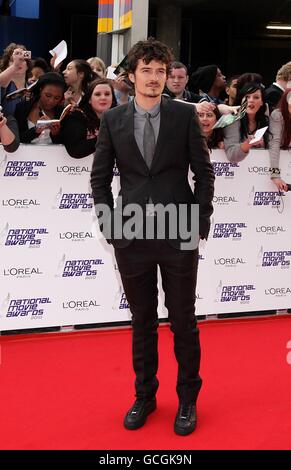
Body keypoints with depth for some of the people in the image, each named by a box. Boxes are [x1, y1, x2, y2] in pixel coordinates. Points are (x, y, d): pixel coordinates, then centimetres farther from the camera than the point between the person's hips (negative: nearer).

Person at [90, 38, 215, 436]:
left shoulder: (185, 115, 0)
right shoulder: (113, 120, 3)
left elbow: (204, 172, 2)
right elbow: (100, 177, 7)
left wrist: (201, 223, -3)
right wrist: (110, 226, 0)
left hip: (180, 235, -1)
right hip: (132, 237, 1)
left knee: (184, 321, 8)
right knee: (142, 321, 13)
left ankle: (187, 399, 24)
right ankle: (144, 395, 29)